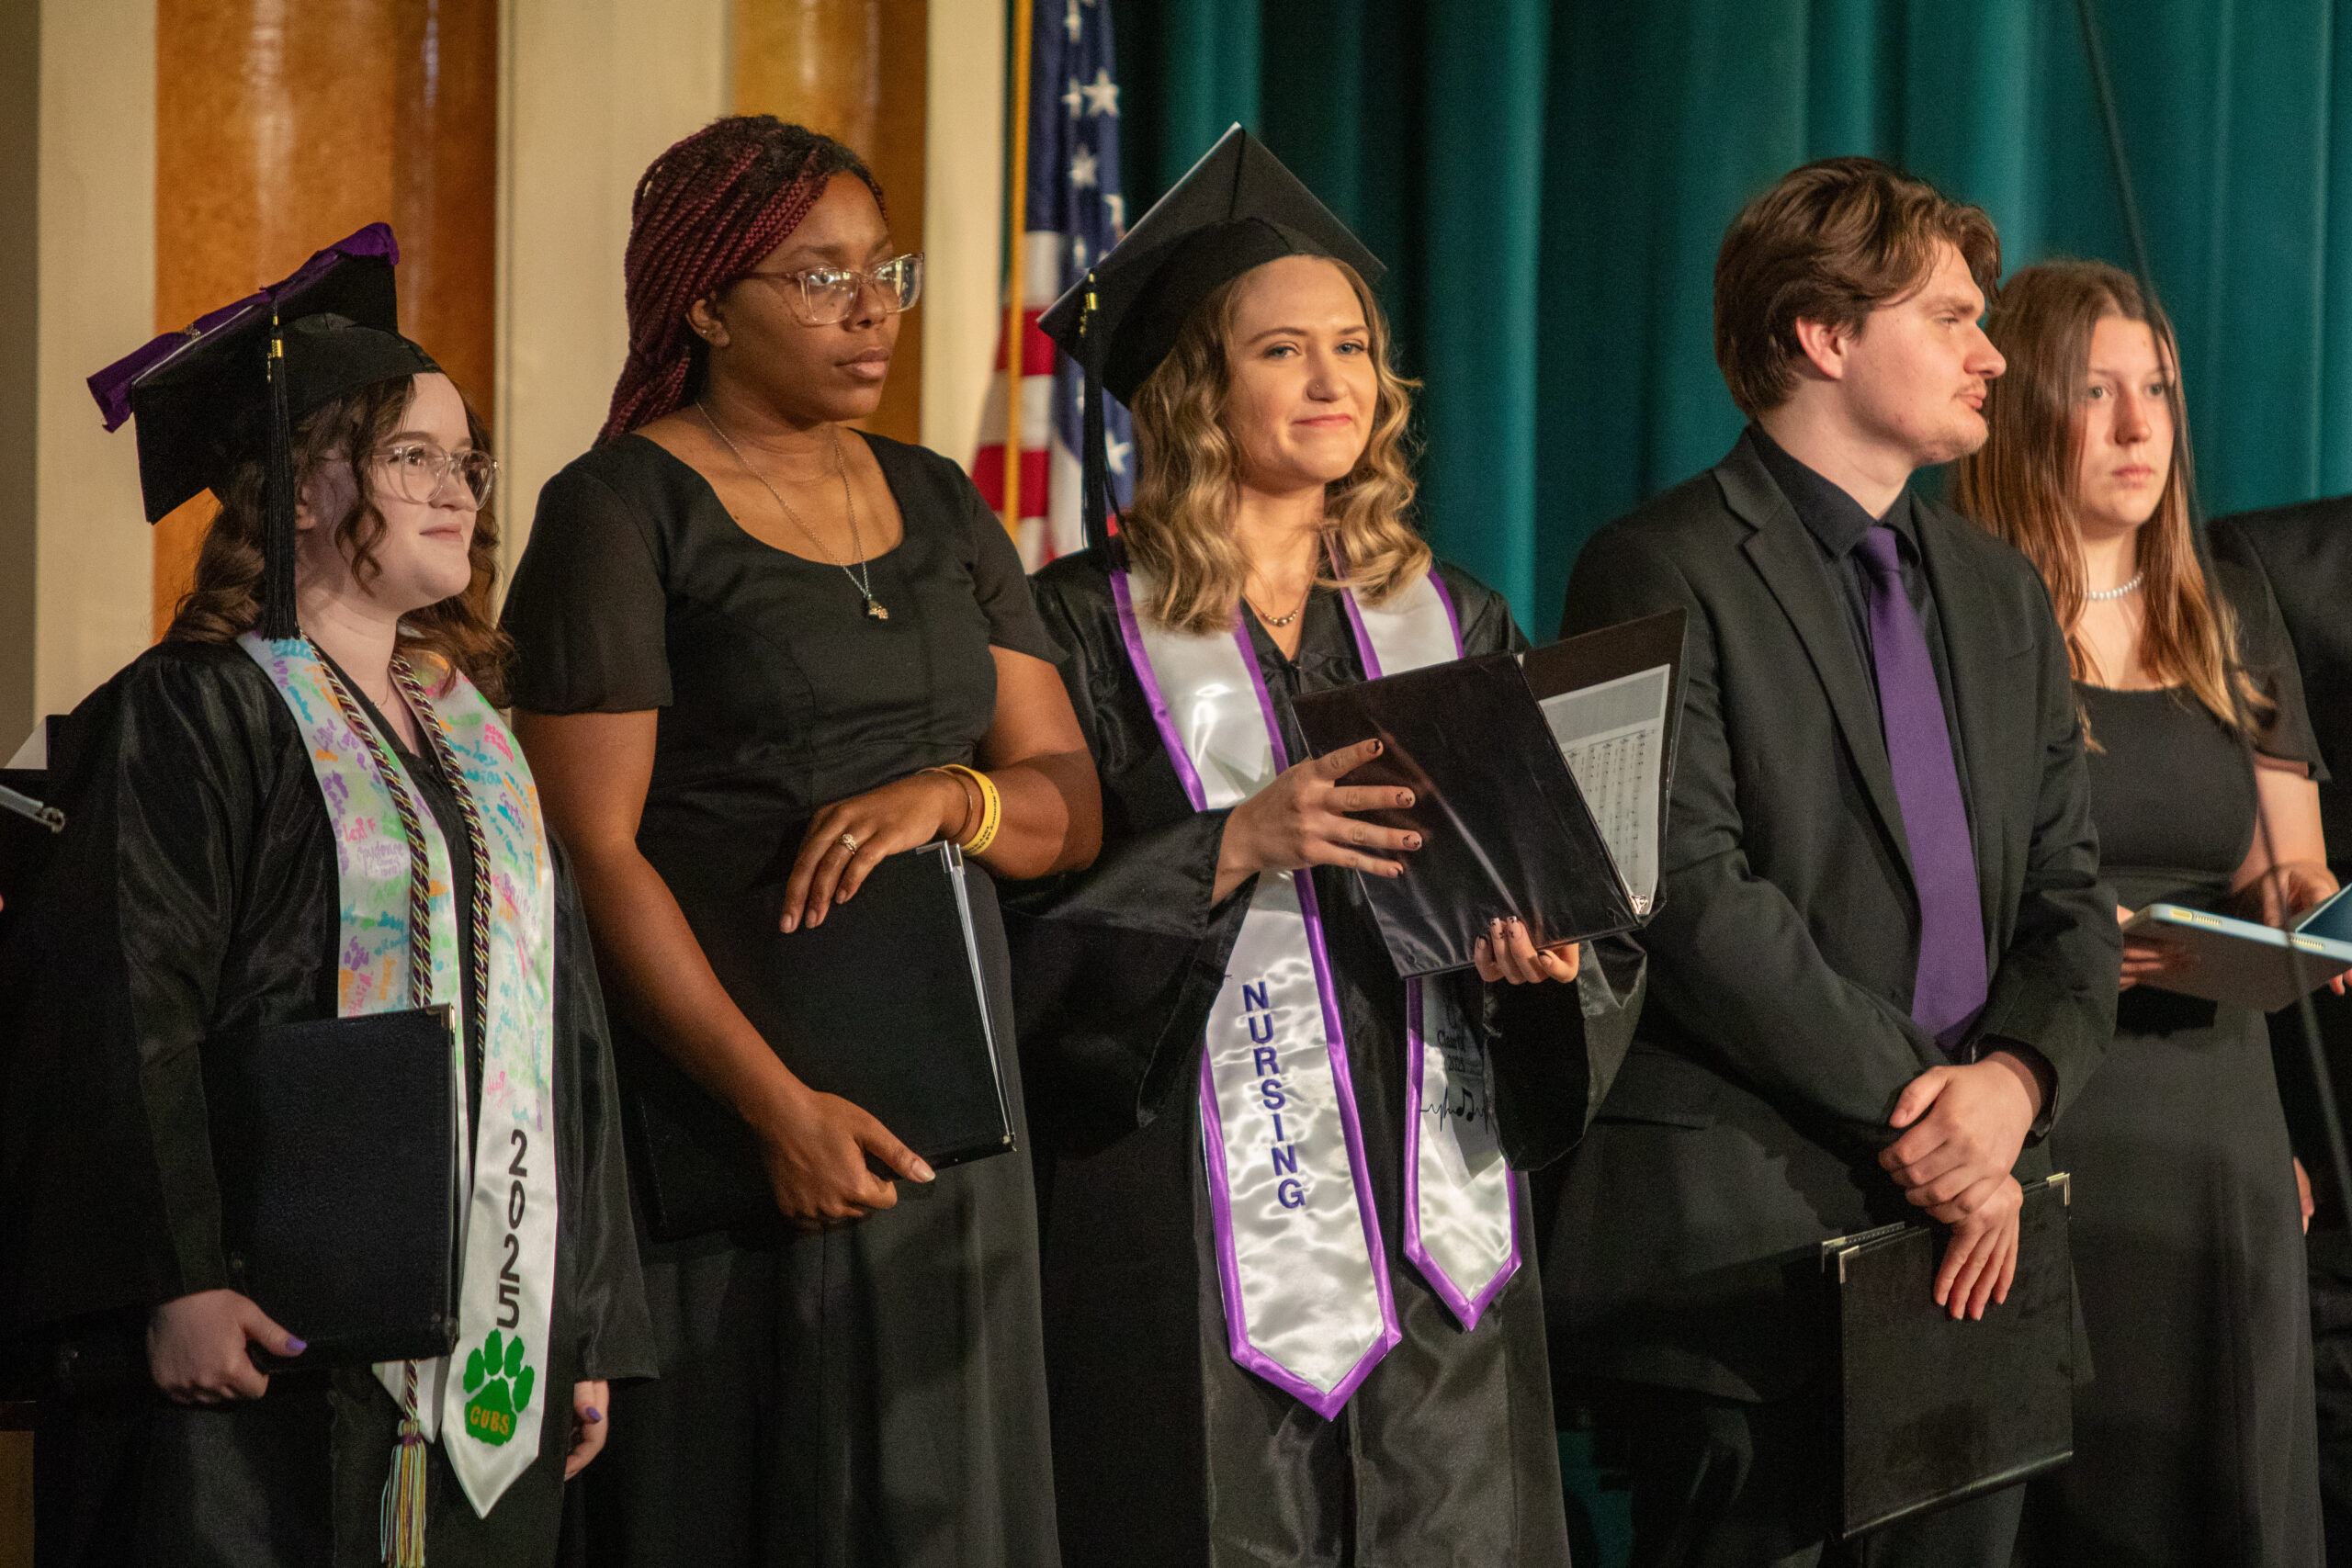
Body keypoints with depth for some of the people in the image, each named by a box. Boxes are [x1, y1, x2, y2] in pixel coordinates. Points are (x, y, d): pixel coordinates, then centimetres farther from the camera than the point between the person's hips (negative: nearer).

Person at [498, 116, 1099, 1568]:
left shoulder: (941, 509, 14)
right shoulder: (620, 511, -5)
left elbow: (1070, 804, 10)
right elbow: (593, 848, -12)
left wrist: (948, 796, -14)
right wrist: (782, 1106, -19)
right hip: (719, 1109, -6)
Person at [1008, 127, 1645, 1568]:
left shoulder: (1452, 622, 13)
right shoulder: (1088, 626, -1)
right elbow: (1032, 923, -8)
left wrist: (1547, 947, -9)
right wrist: (1235, 845, -21)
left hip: (1439, 1221, 4)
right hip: (1210, 1231, -4)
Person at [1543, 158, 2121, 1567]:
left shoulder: (2000, 595, 18)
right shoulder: (1666, 575, -5)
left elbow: (2069, 900, 13)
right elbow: (1696, 902, -14)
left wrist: (2018, 1081, -8)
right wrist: (1917, 1106, -13)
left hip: (1967, 1242, 6)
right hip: (1744, 1242, -6)